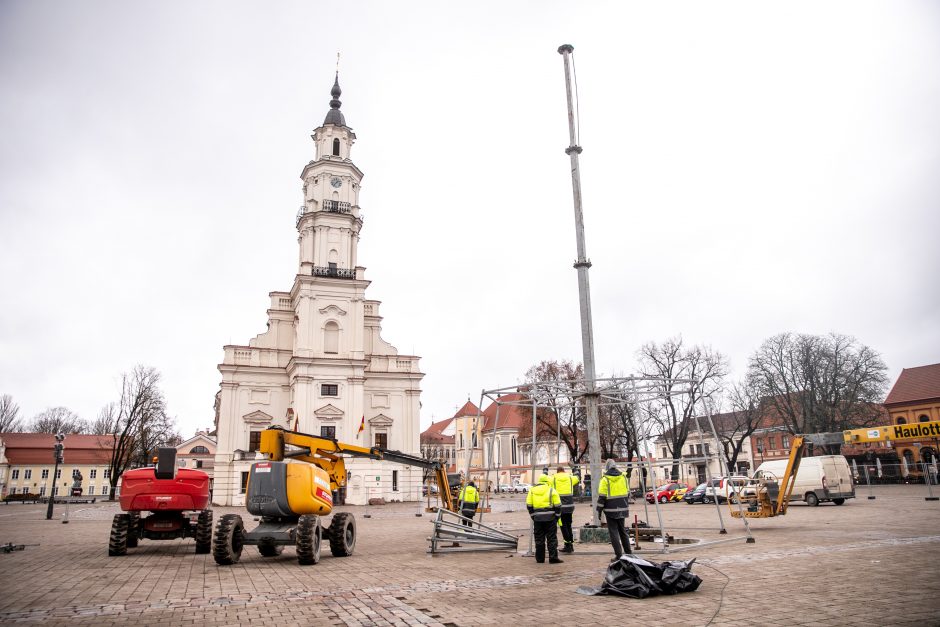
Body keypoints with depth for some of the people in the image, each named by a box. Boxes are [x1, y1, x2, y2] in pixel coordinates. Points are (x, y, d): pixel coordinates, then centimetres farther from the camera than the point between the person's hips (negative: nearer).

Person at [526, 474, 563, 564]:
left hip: (537, 518, 3)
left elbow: (529, 505, 8)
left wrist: (533, 516, 14)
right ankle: (553, 558, -1)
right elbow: (557, 505, -3)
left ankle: (540, 558, 13)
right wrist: (557, 517, 7)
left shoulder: (532, 490, 9)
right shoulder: (551, 490, -1)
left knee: (539, 539, 10)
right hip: (550, 517, -3)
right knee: (552, 538, 2)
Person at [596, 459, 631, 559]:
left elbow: (601, 496, -11)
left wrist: (599, 509, -3)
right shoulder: (623, 477, 6)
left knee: (614, 532, 1)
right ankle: (628, 553, 22)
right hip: (622, 509, 5)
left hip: (611, 510, -5)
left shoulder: (605, 479, -10)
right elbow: (628, 493, 13)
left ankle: (619, 555, -1)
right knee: (622, 531, 18)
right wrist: (627, 506, 22)